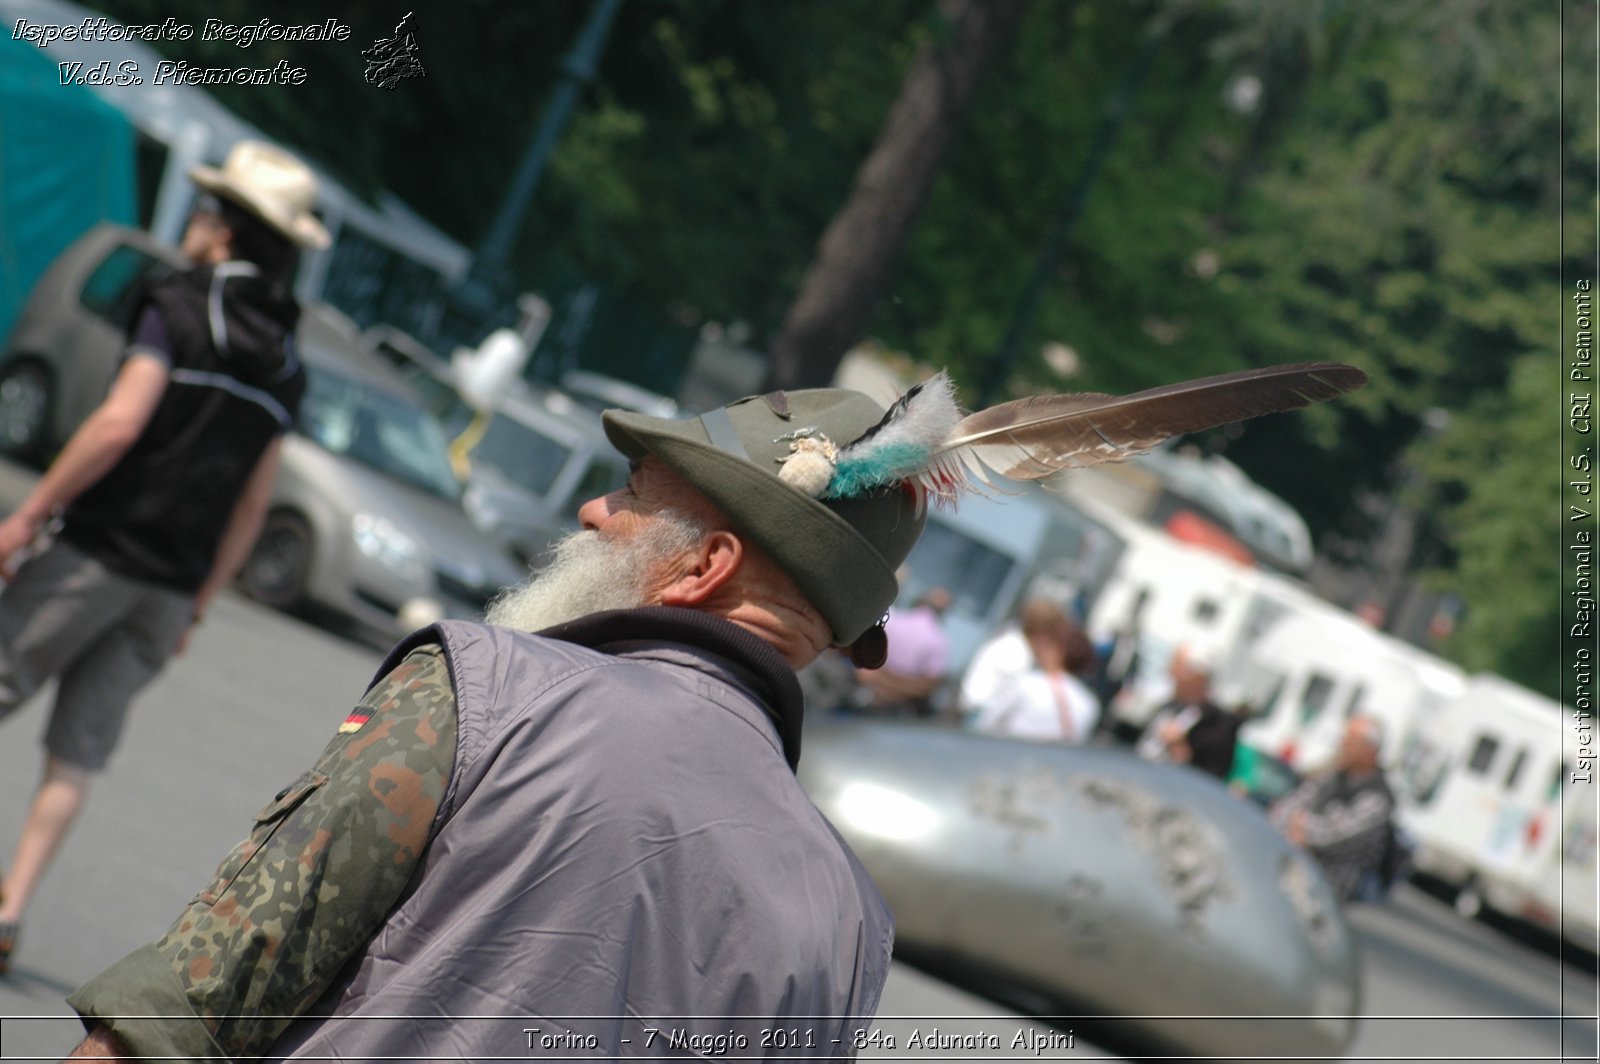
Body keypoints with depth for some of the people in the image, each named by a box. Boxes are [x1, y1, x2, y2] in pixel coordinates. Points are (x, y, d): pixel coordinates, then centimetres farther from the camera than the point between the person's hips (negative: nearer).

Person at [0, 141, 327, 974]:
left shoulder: (182, 305, -6)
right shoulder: (285, 364, 13)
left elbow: (119, 425, -17)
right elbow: (252, 505, 14)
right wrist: (199, 603, 20)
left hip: (102, 551, -6)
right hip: (173, 588, 6)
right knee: (78, 752, 8)